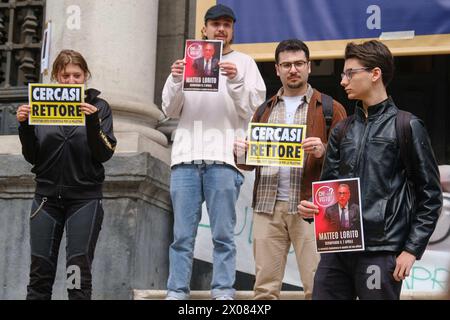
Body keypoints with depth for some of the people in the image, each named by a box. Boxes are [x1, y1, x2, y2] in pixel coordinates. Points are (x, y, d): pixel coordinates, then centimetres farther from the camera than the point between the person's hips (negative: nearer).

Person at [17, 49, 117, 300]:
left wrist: (92, 121, -21)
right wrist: (25, 125, -9)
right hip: (47, 196, 2)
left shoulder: (98, 107, 3)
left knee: (79, 270, -6)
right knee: (40, 270, 1)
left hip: (85, 198, -2)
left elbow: (105, 154, -7)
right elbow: (32, 157, 7)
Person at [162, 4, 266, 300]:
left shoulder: (244, 63, 12)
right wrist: (175, 81, -4)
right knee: (182, 234, 0)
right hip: (186, 156, 2)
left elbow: (252, 110, 3)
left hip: (224, 157, -2)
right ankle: (177, 292, 2)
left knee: (223, 234, -4)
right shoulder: (188, 61, 18)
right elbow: (171, 110, 13)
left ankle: (223, 292, -2)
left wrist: (236, 83, -12)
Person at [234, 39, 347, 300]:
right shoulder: (265, 110, 20)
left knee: (317, 287, -7)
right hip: (268, 206, 4)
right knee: (266, 287, 1)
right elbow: (249, 162, 21)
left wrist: (323, 151, -18)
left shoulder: (330, 109, 8)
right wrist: (242, 153, -1)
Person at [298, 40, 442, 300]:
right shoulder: (342, 131, 15)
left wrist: (412, 249, -7)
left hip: (380, 252, -5)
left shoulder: (407, 127, -1)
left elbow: (430, 195, -2)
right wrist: (311, 207, -3)